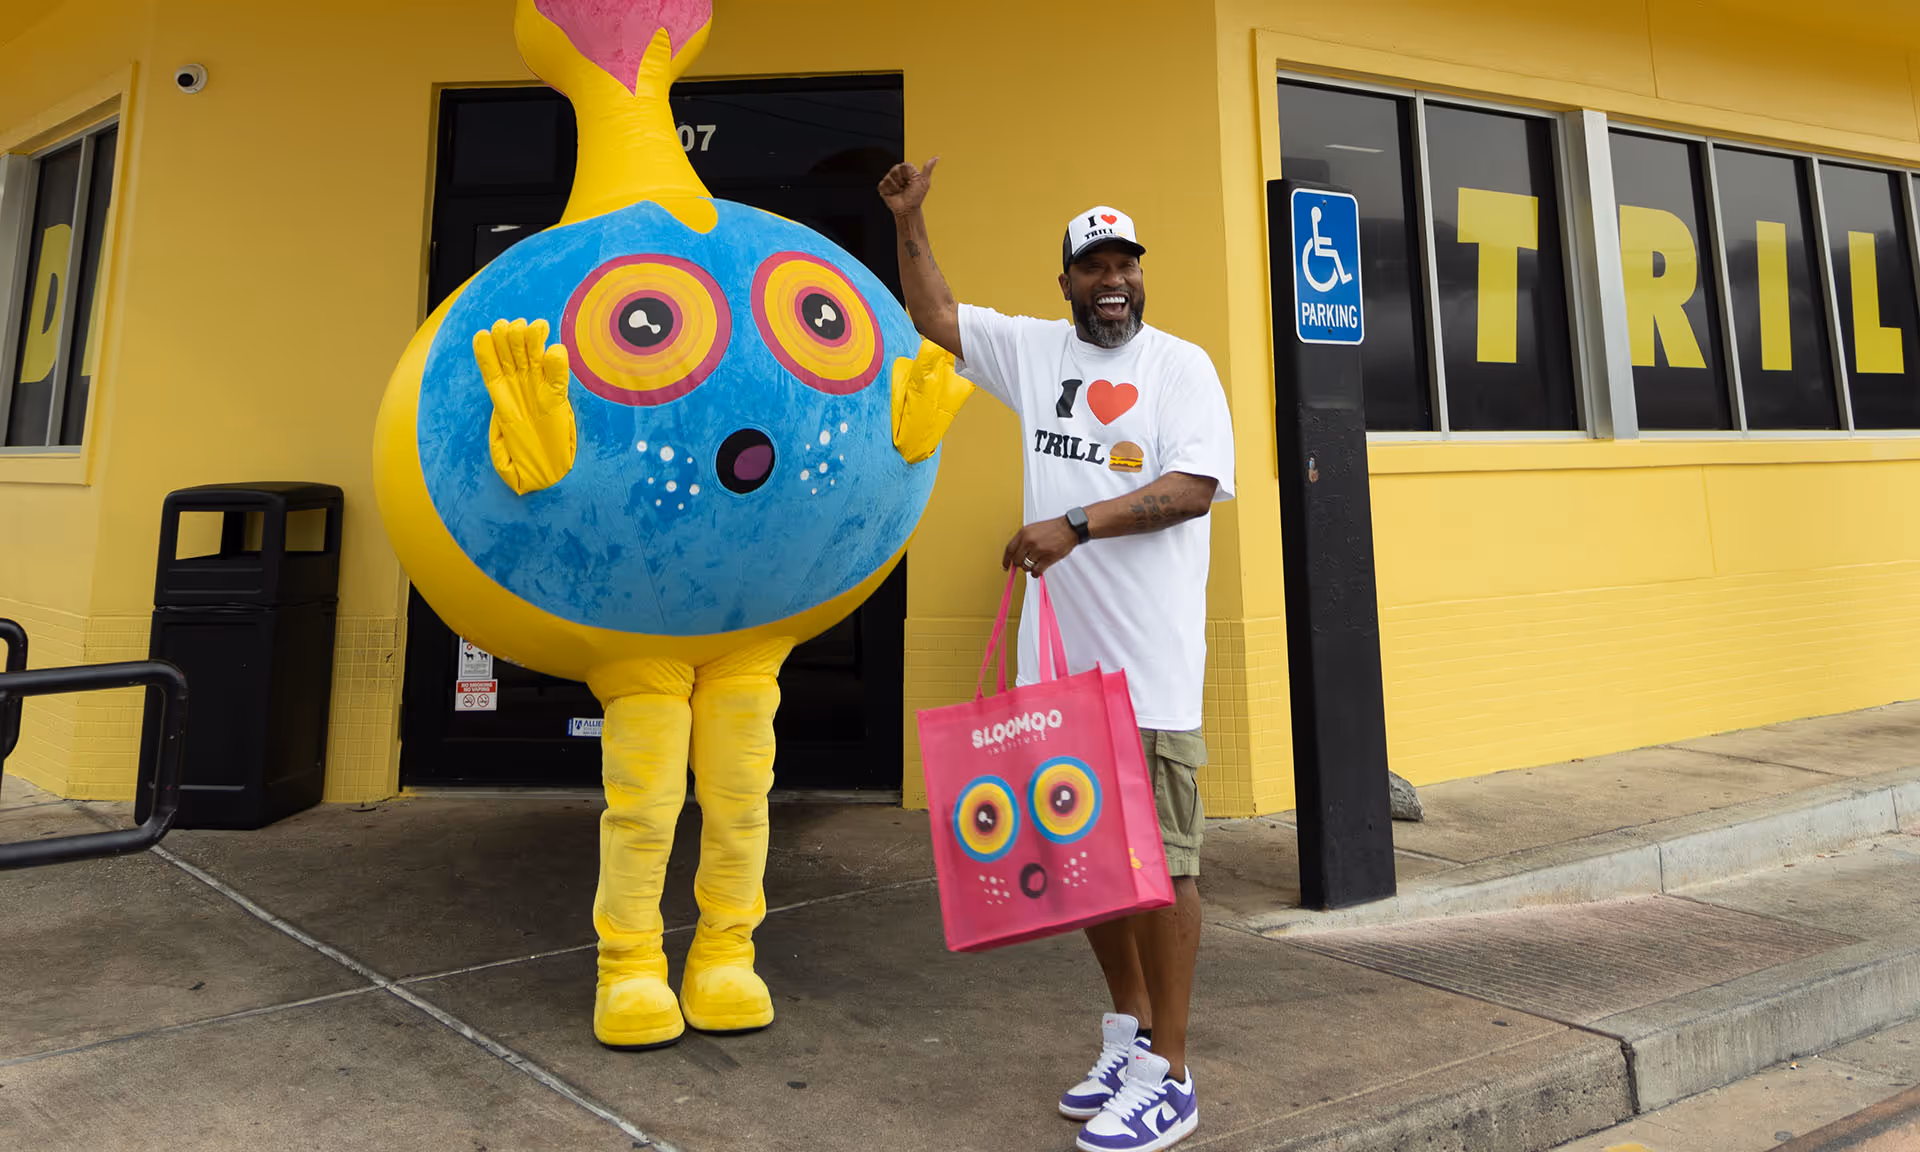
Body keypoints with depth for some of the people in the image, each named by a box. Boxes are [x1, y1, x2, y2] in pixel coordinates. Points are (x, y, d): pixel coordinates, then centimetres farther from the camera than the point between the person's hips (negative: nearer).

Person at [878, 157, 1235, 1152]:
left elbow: (1197, 485, -14)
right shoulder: (1034, 350, 13)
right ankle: (1127, 1032, 33)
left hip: (1150, 657, -5)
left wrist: (1076, 526, -22)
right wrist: (908, 224, 16)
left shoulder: (1182, 366, -1)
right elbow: (935, 317, 25)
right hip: (1060, 649, 6)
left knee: (1159, 860, -2)